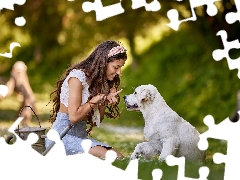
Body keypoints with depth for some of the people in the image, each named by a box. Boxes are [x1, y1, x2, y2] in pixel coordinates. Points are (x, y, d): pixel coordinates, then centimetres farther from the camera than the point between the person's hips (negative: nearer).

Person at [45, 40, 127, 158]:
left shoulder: (98, 81, 14)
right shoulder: (77, 76, -11)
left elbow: (97, 121, 14)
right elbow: (74, 116, -17)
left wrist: (105, 101, -2)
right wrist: (97, 99, -9)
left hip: (81, 135, 8)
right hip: (62, 135, -8)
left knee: (120, 158, -14)